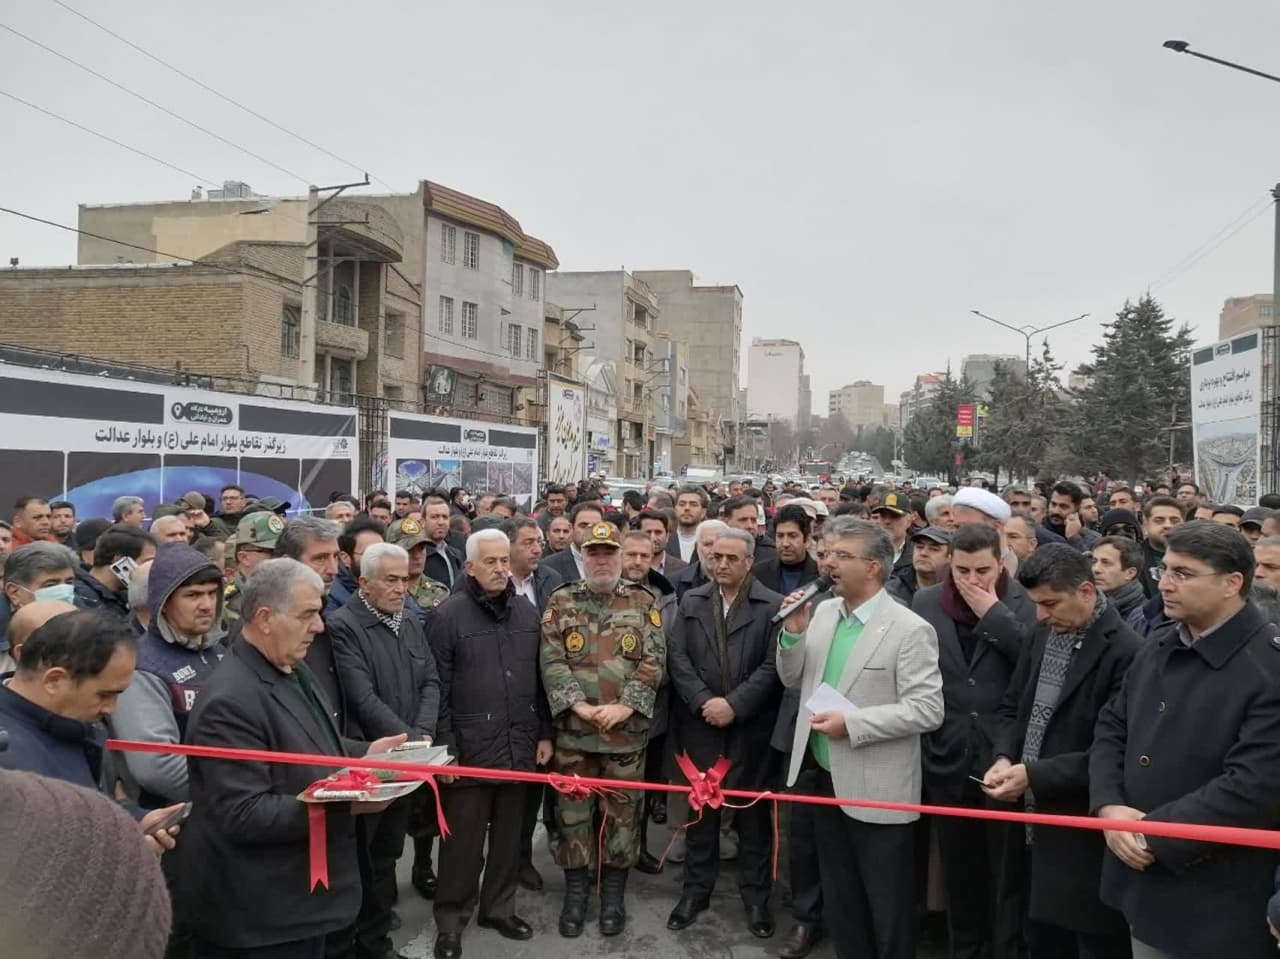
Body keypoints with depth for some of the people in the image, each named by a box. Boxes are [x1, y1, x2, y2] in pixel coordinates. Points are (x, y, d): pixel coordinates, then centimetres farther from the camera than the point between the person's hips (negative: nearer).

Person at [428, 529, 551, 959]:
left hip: (518, 745, 5)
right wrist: (445, 745, -11)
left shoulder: (527, 612, 7)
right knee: (463, 839, 6)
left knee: (508, 834, 15)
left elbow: (539, 679, 11)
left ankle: (499, 907, 32)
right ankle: (450, 919, 22)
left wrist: (544, 733, 10)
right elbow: (438, 687, -9)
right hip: (469, 748, -4)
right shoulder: (449, 614, -8)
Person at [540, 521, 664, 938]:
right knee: (573, 810, 9)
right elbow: (551, 661, -4)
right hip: (572, 729, 0)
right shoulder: (561, 601, 2)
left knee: (622, 811, 9)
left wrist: (624, 706, -14)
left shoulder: (643, 602, 2)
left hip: (626, 730, 0)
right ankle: (575, 893, 25)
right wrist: (579, 705, -14)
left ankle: (614, 895, 24)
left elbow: (653, 662, -4)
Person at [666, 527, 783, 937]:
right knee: (700, 808, 11)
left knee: (752, 811, 8)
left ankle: (756, 895, 22)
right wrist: (703, 702, -11)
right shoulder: (691, 601, 7)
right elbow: (677, 657, 0)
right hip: (700, 724, 2)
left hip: (751, 727, -2)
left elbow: (773, 665, -10)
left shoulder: (772, 605, -4)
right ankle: (696, 888, 26)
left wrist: (734, 704, -15)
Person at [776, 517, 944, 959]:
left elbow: (928, 710, -21)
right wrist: (793, 632, -9)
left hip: (875, 790, -6)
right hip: (824, 777, 6)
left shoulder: (910, 629, -17)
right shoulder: (823, 612, 3)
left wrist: (851, 723, -24)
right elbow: (792, 679, 8)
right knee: (839, 898, 23)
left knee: (887, 906, 12)